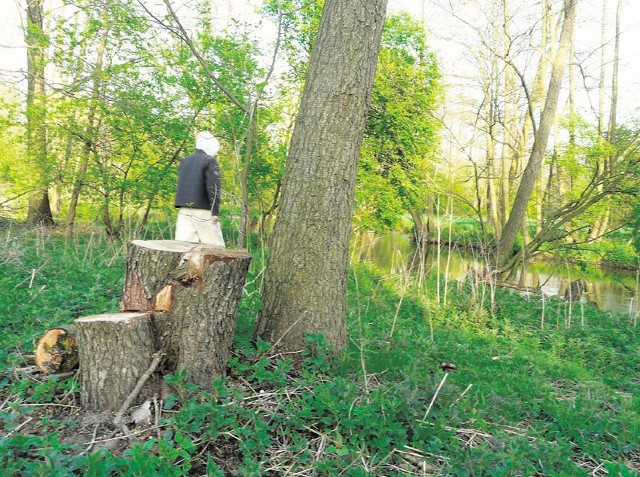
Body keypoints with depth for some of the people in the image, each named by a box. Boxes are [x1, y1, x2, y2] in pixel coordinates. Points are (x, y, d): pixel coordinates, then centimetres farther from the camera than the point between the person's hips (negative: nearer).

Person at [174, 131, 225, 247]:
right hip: (203, 210, -6)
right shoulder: (210, 161, -6)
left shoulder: (185, 160, 17)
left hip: (184, 210, 7)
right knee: (215, 246, -1)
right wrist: (215, 212, -14)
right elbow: (214, 188, -13)